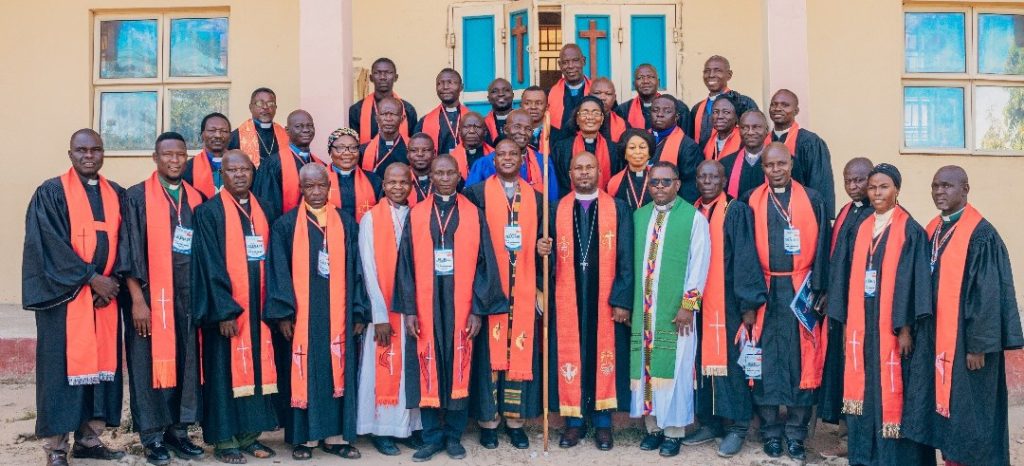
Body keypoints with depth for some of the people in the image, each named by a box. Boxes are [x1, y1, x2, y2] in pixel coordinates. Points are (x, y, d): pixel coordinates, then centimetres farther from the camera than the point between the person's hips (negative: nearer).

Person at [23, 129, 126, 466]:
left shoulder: (116, 194, 11)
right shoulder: (51, 193, -2)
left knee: (102, 364, 5)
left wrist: (114, 280, -6)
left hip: (106, 294, 4)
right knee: (62, 365, -1)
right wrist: (92, 279, -14)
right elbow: (51, 246, -10)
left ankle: (89, 438, 16)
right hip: (64, 296, -4)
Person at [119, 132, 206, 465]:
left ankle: (178, 431, 18)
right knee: (151, 363, 1)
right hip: (150, 296, -4)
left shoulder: (196, 199, 10)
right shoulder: (136, 197, -2)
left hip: (187, 297, 4)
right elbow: (128, 252, -7)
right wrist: (137, 300, -13)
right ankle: (153, 437, 11)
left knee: (186, 362, 7)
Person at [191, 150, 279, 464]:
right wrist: (225, 309, -17)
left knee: (255, 367, 8)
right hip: (225, 307, -5)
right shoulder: (209, 212, -5)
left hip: (257, 306, 5)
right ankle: (223, 440, 11)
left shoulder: (262, 210, 11)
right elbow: (210, 265, -11)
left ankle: (249, 434, 18)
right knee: (225, 369, 1)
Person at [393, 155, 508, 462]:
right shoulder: (416, 215, 4)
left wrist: (478, 310, -6)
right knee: (427, 370, 5)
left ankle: (454, 436, 19)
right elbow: (406, 264, 2)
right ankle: (432, 437, 17)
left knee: (459, 369, 5)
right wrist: (409, 310, -5)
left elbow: (484, 264, 0)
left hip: (461, 306, 0)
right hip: (425, 306, 1)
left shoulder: (474, 215, 3)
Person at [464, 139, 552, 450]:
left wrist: (542, 247, -9)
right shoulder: (477, 193, 3)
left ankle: (515, 419, 14)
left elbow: (540, 237, 15)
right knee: (489, 349, 1)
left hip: (523, 288, 3)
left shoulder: (536, 197, 12)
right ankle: (488, 420, 11)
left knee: (522, 350, 3)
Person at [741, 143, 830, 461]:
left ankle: (796, 433, 13)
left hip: (800, 289, 0)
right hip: (764, 291, 0)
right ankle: (771, 431, 15)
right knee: (765, 358, 3)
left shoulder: (811, 200, 6)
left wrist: (818, 289, -6)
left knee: (801, 358, 2)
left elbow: (821, 246, 3)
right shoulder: (751, 201, 6)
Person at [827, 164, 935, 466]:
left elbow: (914, 280, -10)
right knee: (863, 390, 9)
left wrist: (906, 327, -15)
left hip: (892, 325, -5)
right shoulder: (861, 230, 11)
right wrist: (847, 321, 7)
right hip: (861, 324, 5)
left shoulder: (910, 231, -4)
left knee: (890, 390, 0)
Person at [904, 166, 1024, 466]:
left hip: (966, 340, -7)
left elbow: (988, 294, -16)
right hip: (935, 338, 7)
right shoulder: (932, 231, 8)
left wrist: (979, 345, -17)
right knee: (945, 408, 13)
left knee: (969, 413, 3)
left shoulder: (981, 234, -13)